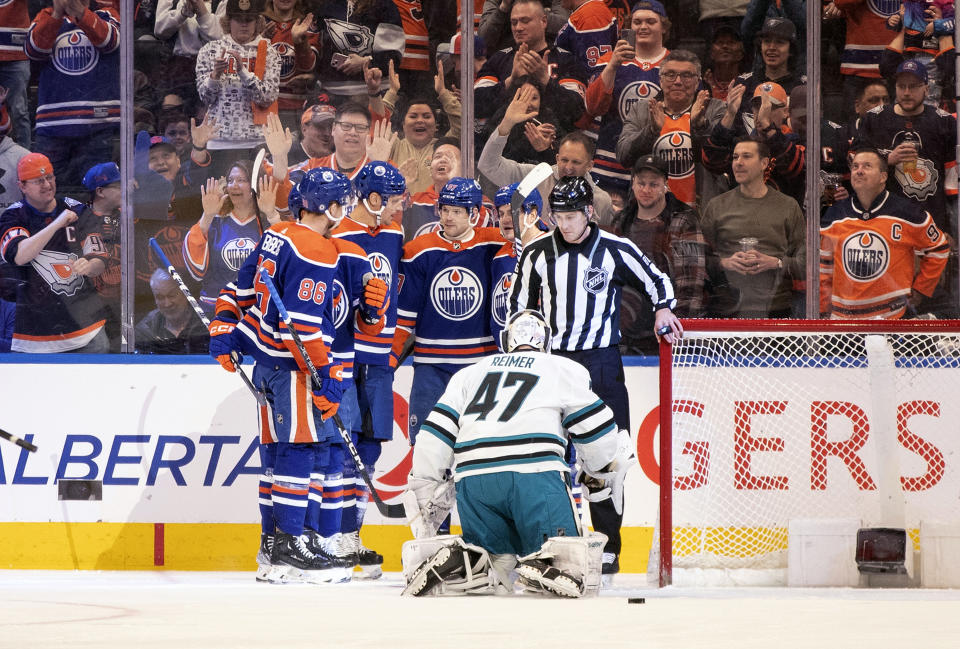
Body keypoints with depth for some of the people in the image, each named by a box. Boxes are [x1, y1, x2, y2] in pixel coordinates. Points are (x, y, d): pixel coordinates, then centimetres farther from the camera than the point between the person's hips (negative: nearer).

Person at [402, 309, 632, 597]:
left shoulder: (468, 374, 29)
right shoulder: (565, 370, 20)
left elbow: (437, 433, 20)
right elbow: (596, 430, 18)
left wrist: (426, 491, 25)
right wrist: (611, 470, 35)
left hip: (472, 478, 4)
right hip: (534, 473, -4)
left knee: (496, 556, 19)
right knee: (569, 558, -3)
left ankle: (457, 562, -12)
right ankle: (543, 567, -36)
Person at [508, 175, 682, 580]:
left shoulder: (615, 250, -1)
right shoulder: (537, 254, 4)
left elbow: (656, 280, 13)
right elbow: (520, 307, 14)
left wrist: (663, 310, -3)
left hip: (601, 363, -1)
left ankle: (607, 547, 3)